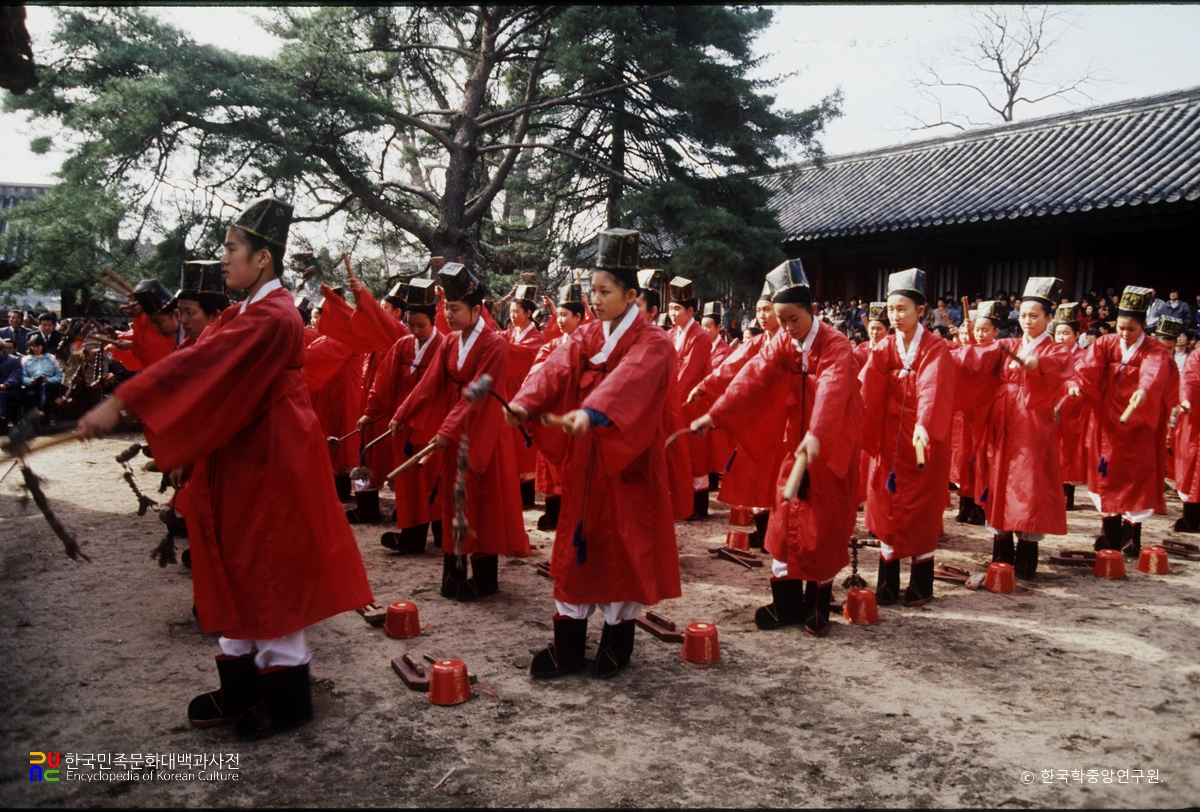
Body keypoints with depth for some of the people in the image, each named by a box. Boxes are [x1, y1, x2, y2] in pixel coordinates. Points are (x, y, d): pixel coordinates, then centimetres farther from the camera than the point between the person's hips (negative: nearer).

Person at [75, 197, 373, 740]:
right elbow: (202, 361, 8)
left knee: (268, 576, 2)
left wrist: (121, 403, -28)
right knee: (241, 571, 15)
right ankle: (242, 688, 28)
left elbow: (201, 363, -27)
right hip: (242, 460, 10)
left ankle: (286, 696, 17)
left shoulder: (270, 317, -19)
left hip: (267, 465, -10)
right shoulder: (252, 310, 11)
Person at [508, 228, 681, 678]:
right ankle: (567, 645, 17)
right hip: (582, 459, 5)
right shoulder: (585, 337, 7)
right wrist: (524, 402, -30)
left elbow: (626, 380, -31)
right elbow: (555, 369, -11)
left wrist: (591, 411, -49)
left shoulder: (651, 344, -10)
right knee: (576, 543, 8)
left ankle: (617, 643, 20)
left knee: (622, 544, 4)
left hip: (626, 460, -5)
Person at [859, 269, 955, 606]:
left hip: (922, 441, -3)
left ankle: (921, 585, 19)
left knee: (922, 510, 5)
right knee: (887, 507, 5)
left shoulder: (936, 350, -9)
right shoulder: (883, 349, 3)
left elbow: (932, 389, -28)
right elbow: (866, 388, -11)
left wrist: (923, 426, -45)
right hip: (889, 441, 4)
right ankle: (888, 584, 16)